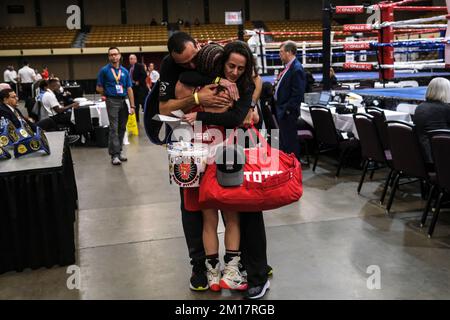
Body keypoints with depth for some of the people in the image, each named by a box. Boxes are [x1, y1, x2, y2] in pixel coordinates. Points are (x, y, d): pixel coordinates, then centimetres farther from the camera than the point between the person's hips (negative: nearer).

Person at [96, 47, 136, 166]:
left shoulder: (125, 71, 9)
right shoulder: (104, 70, 0)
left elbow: (129, 89, 7)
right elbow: (99, 88, 4)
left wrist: (132, 106, 2)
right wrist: (109, 93, 3)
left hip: (123, 101, 4)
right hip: (112, 101, -4)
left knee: (122, 128, 11)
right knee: (114, 128, -7)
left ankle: (120, 150, 23)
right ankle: (114, 154, -6)